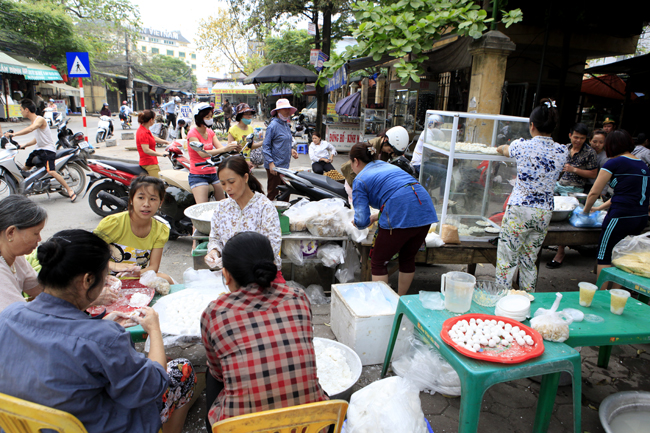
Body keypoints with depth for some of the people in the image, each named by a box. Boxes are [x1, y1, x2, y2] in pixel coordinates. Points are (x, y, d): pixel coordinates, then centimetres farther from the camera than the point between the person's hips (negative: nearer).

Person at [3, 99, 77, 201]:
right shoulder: (33, 121, 13)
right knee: (26, 167, 20)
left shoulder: (40, 120, -16)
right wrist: (24, 145, 14)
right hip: (39, 149, 10)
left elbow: (30, 129, -36)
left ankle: (70, 191, -17)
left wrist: (14, 134, -40)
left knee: (51, 172, -25)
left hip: (48, 150, -10)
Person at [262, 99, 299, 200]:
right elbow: (266, 146, -13)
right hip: (275, 166, -8)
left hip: (285, 165, 8)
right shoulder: (273, 125, -11)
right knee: (273, 192, -1)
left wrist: (291, 150, 8)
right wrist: (271, 163, -19)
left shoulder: (287, 125, 13)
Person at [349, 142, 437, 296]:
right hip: (425, 210, 8)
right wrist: (379, 216, 39)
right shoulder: (387, 165, 28)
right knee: (407, 259, 24)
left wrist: (371, 219, 23)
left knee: (378, 263, 11)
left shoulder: (360, 179, 7)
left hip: (399, 216, -7)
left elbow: (362, 221, -1)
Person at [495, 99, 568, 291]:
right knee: (529, 261, 17)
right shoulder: (562, 151, -1)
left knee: (507, 260, 4)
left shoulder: (522, 146, -10)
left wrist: (501, 148, 39)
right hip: (545, 212, 5)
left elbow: (503, 149, 13)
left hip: (519, 210, -4)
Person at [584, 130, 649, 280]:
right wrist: (599, 208, 31)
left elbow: (594, 192, -4)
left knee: (604, 256, 4)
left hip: (621, 217, -7)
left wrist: (586, 211, 13)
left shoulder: (614, 163, -6)